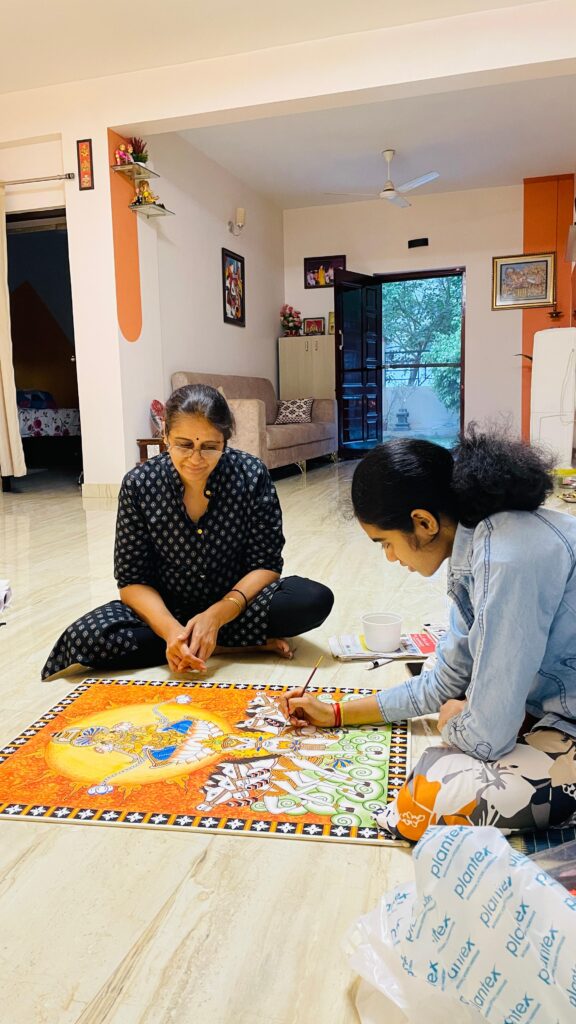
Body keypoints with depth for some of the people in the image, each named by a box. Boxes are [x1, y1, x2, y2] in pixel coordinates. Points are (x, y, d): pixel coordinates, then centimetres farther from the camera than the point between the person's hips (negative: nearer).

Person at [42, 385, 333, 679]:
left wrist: (216, 615, -28)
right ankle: (236, 644, -16)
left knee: (315, 599, -26)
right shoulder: (139, 484, -13)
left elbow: (266, 565, -12)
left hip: (236, 603, -1)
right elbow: (132, 580, -11)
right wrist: (170, 629, -30)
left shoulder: (252, 475, -15)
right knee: (87, 638, -26)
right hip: (166, 609, 1)